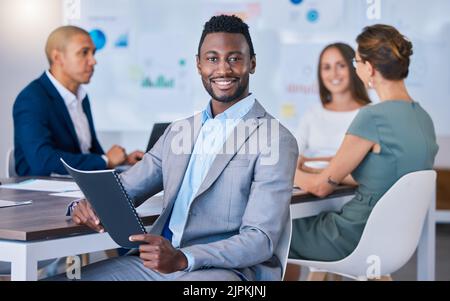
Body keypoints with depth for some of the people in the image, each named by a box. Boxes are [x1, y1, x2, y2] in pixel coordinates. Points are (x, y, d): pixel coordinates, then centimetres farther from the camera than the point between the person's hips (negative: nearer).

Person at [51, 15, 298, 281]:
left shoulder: (276, 141, -5)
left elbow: (261, 240, -12)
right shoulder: (178, 132, 18)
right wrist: (92, 204, -7)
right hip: (158, 264, 6)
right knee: (58, 277, -11)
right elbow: (125, 189, 18)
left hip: (227, 269, -6)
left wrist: (183, 259, -26)